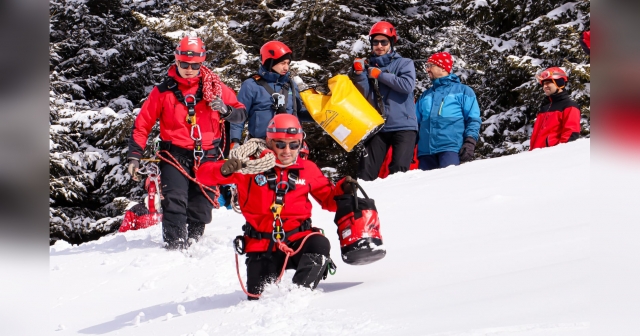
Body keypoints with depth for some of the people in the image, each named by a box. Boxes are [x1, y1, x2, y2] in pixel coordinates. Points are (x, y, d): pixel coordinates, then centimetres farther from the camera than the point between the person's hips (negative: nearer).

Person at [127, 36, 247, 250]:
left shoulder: (214, 87, 5)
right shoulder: (164, 91, 2)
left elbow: (241, 113, 6)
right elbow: (142, 123, 5)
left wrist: (225, 110, -16)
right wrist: (134, 156, -3)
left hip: (207, 156, 2)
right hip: (175, 154, -2)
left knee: (200, 208, 6)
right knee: (175, 202, -18)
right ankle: (174, 247, -19)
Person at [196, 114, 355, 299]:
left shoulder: (307, 169, 4)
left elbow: (328, 199, 15)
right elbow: (204, 173, -7)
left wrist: (342, 190, -8)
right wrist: (224, 171, -30)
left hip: (297, 238, 1)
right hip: (262, 245, 0)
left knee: (320, 244, -32)